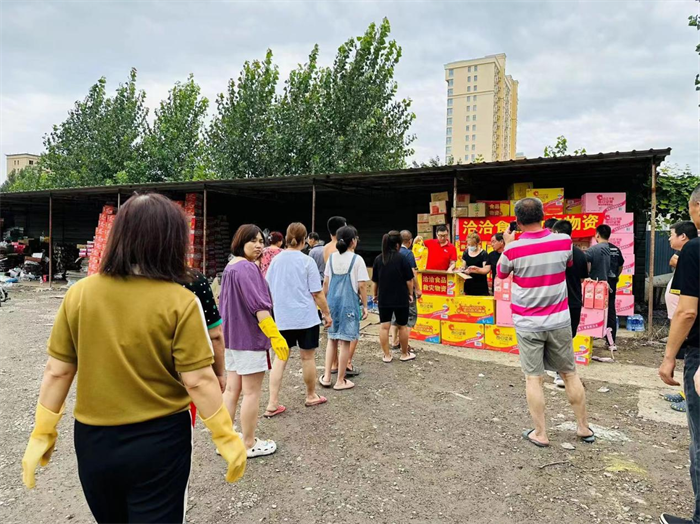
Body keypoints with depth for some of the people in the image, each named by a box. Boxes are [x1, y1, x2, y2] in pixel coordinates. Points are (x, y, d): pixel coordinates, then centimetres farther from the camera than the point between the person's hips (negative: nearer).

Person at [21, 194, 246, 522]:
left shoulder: (79, 293, -7)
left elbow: (57, 371, -2)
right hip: (159, 440, -4)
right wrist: (227, 439, -7)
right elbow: (198, 381, -17)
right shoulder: (180, 301, -18)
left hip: (93, 439, 4)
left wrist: (42, 434, 9)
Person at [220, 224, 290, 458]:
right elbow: (258, 306, -26)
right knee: (251, 392, 2)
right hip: (249, 337, -10)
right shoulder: (248, 268, -19)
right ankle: (249, 444, 13)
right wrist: (275, 336, -27)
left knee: (232, 389, 14)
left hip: (232, 337, 10)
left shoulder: (230, 267, 13)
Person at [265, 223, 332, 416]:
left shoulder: (276, 260, 4)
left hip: (282, 318, 4)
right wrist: (327, 314, 3)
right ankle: (311, 396, 27)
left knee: (280, 358, 8)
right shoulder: (307, 261, -10)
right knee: (308, 357, 10)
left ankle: (272, 404, 5)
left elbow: (268, 290, 12)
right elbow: (317, 293, -9)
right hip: (305, 317, -4)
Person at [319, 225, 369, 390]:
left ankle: (326, 377, 20)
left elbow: (326, 283, 9)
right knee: (345, 341, 3)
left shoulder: (331, 258, 6)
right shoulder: (357, 259, -9)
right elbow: (361, 286, -10)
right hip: (349, 303, -5)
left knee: (332, 339, 18)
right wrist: (365, 306, -1)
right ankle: (340, 381, 11)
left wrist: (325, 302, 19)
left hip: (333, 301, 5)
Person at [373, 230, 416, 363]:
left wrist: (375, 294, 19)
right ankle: (405, 354, 23)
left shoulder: (378, 259, 0)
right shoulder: (402, 258, -11)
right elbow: (409, 280, -9)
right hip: (401, 298, -2)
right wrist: (410, 293, 5)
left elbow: (375, 280, 7)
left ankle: (387, 355, 11)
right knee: (402, 326, 11)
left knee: (384, 326, 7)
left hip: (384, 298, 2)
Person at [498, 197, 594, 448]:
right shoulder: (563, 241, -5)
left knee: (533, 378, 5)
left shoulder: (513, 249, -14)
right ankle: (584, 427, 28)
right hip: (559, 320, 3)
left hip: (528, 323, -3)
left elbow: (501, 274, 7)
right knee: (570, 373, 16)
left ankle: (540, 434, 12)